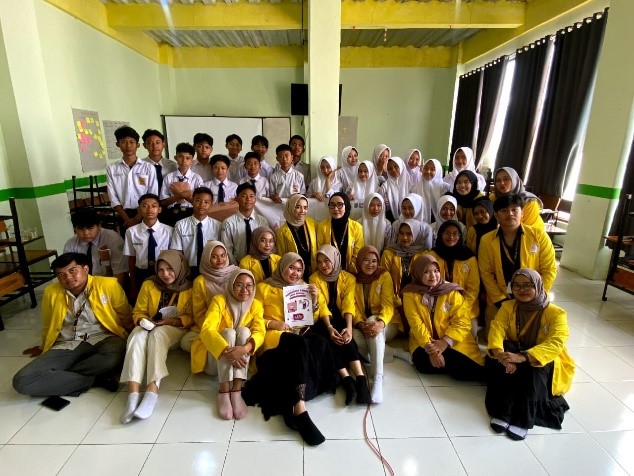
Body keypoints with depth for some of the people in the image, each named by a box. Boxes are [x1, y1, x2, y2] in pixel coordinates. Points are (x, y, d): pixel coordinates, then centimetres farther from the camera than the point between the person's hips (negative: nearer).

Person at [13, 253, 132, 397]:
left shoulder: (108, 284, -5)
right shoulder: (51, 292, 6)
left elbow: (126, 318, 6)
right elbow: (47, 326, 26)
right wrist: (44, 348, 39)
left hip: (102, 339, -3)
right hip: (66, 345, 4)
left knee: (115, 358, -39)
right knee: (22, 381, -21)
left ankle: (58, 377, -15)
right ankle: (96, 379, -19)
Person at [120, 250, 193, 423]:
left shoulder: (189, 288, 0)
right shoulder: (149, 285, 7)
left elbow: (191, 317, -3)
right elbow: (138, 312, 9)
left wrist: (170, 321, -17)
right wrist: (145, 322, -13)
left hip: (175, 329, -3)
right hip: (150, 328, 3)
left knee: (157, 335, -36)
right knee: (137, 335, -32)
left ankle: (152, 392, -48)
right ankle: (133, 394, -45)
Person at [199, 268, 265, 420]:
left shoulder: (256, 305, -5)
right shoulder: (219, 300, -13)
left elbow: (259, 332, -19)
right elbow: (207, 330, -25)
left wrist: (244, 349, -40)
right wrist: (227, 350, -41)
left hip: (241, 359, 2)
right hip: (217, 357, -2)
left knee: (244, 331, -26)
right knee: (228, 332, -28)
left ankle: (237, 391, -34)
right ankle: (224, 392, -37)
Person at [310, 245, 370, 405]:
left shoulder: (348, 278, 0)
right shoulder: (315, 278, -2)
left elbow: (348, 305, -13)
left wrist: (349, 327, -31)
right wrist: (329, 327, -30)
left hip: (341, 320, 0)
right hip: (322, 321, 0)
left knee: (344, 336, -33)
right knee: (330, 337, -33)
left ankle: (360, 379, -39)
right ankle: (348, 379, -38)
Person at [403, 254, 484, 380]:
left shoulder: (452, 291, 1)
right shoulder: (410, 293, -2)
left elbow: (462, 321, -6)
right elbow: (416, 324, -9)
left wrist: (446, 342, -20)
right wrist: (430, 347, -22)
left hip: (453, 341, -1)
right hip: (423, 342, 1)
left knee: (463, 365, -30)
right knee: (423, 364, -29)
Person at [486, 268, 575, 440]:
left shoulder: (556, 313, -14)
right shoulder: (507, 307, -4)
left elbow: (555, 344, -30)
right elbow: (496, 329, -19)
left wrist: (522, 357, -46)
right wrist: (499, 353, -42)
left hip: (545, 365, -2)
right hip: (515, 354, 3)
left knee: (534, 366, -36)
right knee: (496, 358, -30)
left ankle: (523, 419, -30)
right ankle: (502, 412, -29)